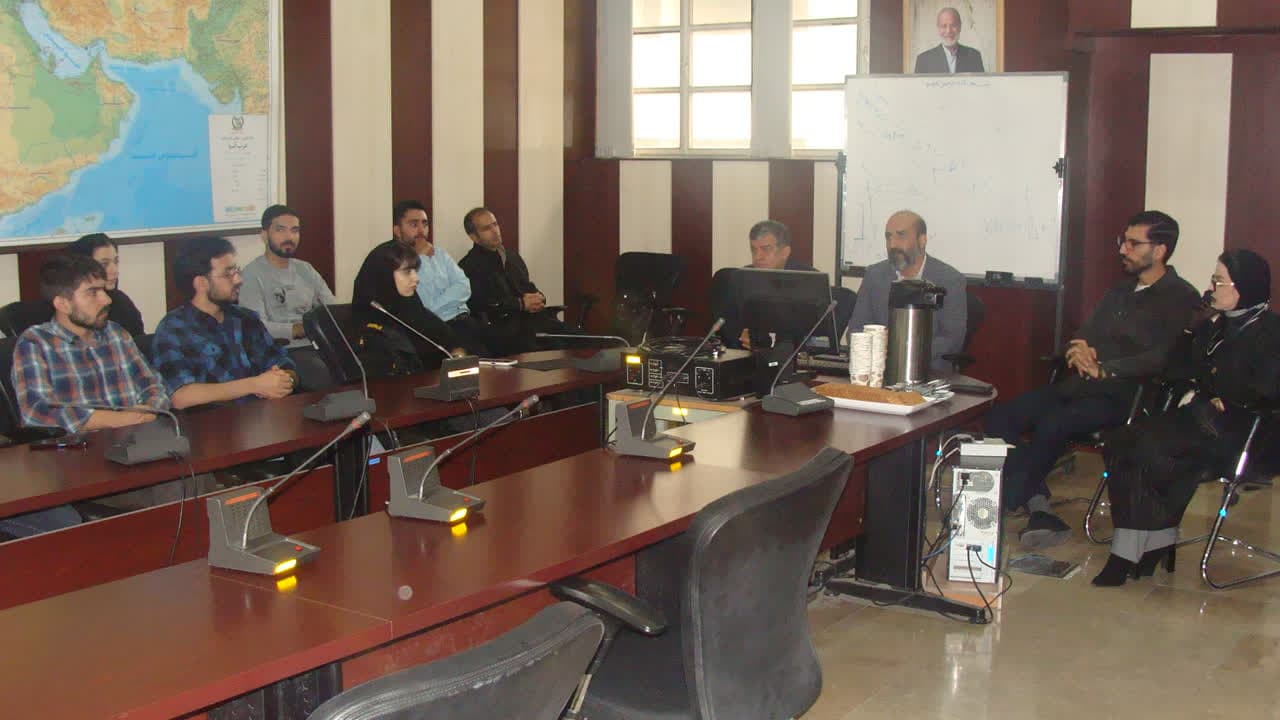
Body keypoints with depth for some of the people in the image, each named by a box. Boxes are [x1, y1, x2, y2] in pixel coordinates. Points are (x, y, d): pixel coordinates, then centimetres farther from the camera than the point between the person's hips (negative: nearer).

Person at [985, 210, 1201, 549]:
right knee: (999, 418, -12)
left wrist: (1103, 368, -17)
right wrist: (1080, 351, -2)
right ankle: (1037, 506, -18)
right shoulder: (1119, 292, 24)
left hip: (1121, 396, -8)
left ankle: (1003, 506, -20)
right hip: (1077, 387, 8)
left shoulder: (1181, 299, -2)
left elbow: (1164, 358, -16)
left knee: (1052, 425, -33)